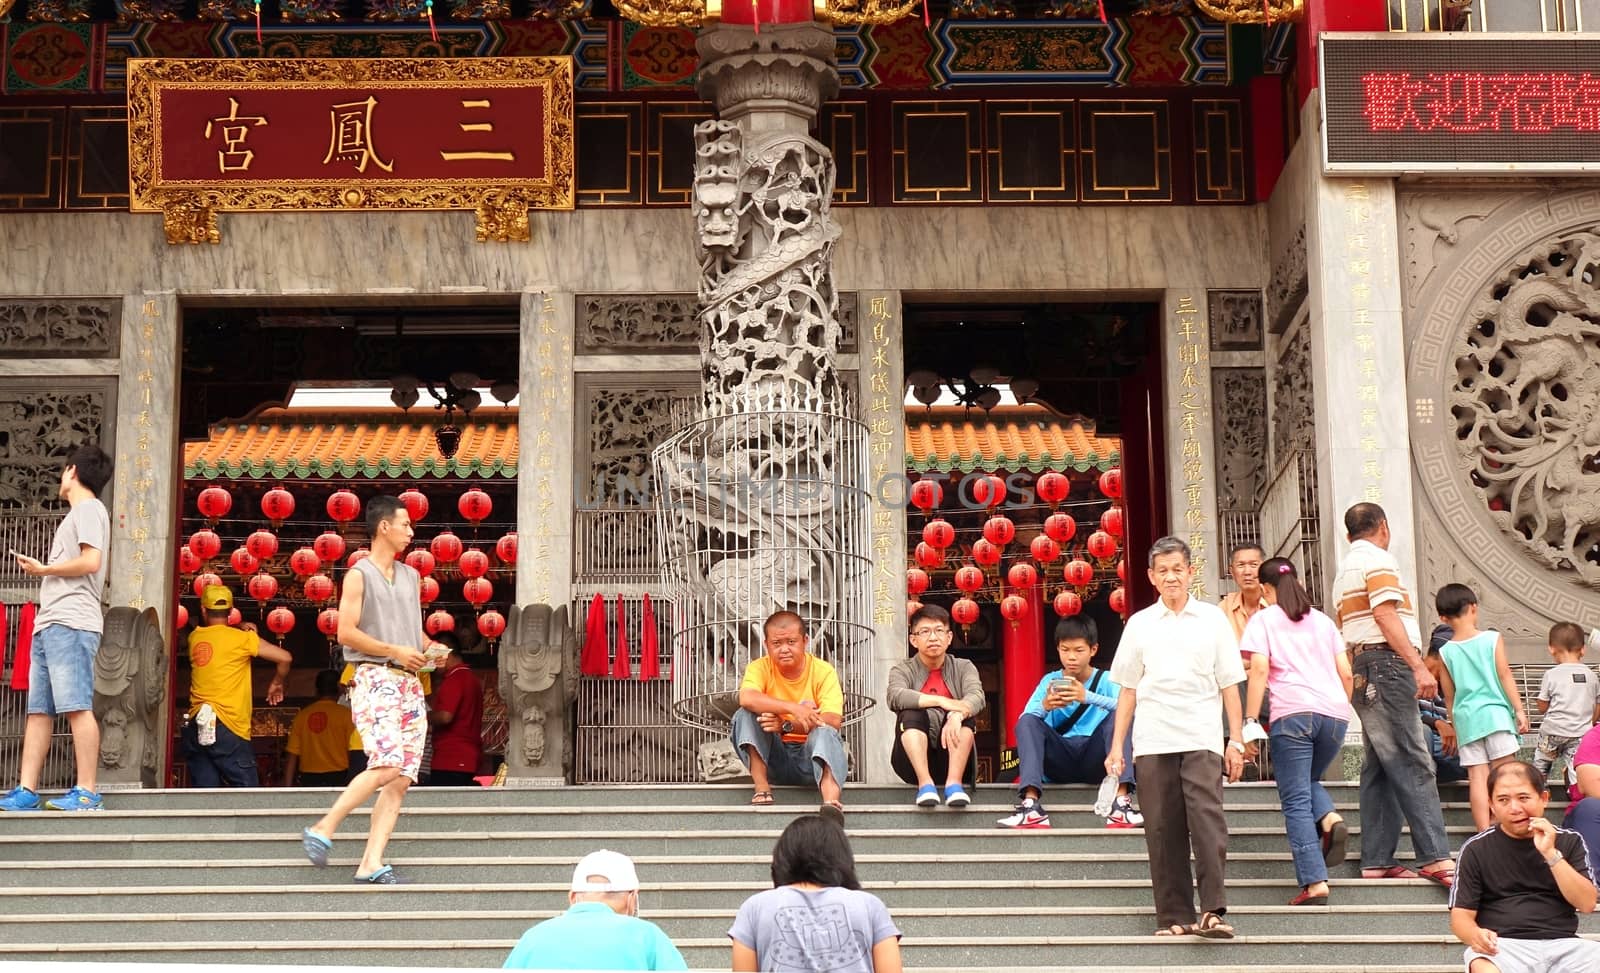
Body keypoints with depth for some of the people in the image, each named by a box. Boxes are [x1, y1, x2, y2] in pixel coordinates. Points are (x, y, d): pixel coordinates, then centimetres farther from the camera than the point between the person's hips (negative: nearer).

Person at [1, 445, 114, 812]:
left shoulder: (88, 509, -1)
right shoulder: (76, 514, 27)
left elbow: (91, 562, -15)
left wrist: (43, 569, -4)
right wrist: (41, 570, 13)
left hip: (70, 624, -10)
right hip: (50, 624, 10)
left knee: (77, 707, -14)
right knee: (39, 710, 4)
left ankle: (87, 793, -17)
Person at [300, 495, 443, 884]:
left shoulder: (410, 576, 21)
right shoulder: (359, 575, -1)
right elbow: (346, 632, -9)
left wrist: (429, 648, 8)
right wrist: (395, 651, -12)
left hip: (410, 682, 7)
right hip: (375, 677, -7)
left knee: (402, 779, -3)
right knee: (387, 764, -22)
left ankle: (371, 863, -5)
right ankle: (323, 829, -10)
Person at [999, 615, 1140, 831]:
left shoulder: (1106, 681, 3)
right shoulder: (1050, 681, 7)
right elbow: (1024, 722, -6)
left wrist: (1088, 697, -33)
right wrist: (1044, 706, -28)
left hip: (1095, 761, -1)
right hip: (1060, 761, 1)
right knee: (1027, 722, -21)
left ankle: (1121, 802, -37)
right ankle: (1031, 805, -37)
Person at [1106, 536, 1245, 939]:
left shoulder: (1213, 619, 9)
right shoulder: (1140, 624, 12)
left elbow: (1229, 685, 8)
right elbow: (1128, 690, 13)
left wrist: (1236, 741, 3)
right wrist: (1116, 746, 7)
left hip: (1202, 739, -2)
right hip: (1152, 743, 2)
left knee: (1207, 819, -16)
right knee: (1163, 830, 0)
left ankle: (1212, 911, -18)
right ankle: (1174, 917, 4)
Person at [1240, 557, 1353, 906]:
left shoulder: (1263, 619, 9)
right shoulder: (1323, 620, 22)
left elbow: (1259, 670, -4)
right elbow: (1346, 673, 17)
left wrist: (1250, 722, -4)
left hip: (1294, 712, -5)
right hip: (1334, 712, 5)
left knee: (1296, 800, -2)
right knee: (1309, 781, 25)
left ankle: (1314, 882, -13)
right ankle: (1330, 818, -7)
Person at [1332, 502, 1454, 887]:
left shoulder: (1344, 570, 23)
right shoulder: (1378, 560, -5)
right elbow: (1385, 615, -17)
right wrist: (1419, 666, -21)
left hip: (1360, 668, 10)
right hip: (1387, 663, -10)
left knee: (1378, 768, 8)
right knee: (1413, 764, -14)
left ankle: (1376, 860, 5)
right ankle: (1436, 858, -19)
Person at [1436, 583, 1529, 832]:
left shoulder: (1446, 652, 5)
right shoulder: (1493, 639, -1)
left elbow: (1449, 696, 11)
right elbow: (1505, 675, -4)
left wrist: (1455, 728, 20)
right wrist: (1519, 710, 0)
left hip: (1465, 718, 2)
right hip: (1495, 713, -2)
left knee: (1477, 777, 0)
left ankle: (1485, 833, -4)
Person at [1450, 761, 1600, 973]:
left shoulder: (1569, 842, 14)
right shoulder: (1477, 849, 8)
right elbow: (1461, 915, 4)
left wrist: (1550, 853, -7)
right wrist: (1475, 935, -20)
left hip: (1561, 943, 2)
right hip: (1503, 945, -2)